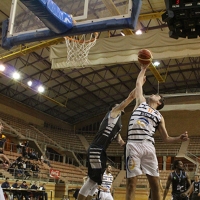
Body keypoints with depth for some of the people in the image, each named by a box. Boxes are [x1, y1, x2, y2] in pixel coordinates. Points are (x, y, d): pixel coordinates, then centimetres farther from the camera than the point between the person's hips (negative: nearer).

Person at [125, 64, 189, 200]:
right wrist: (144, 69, 37)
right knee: (131, 182, -4)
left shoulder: (159, 116, 20)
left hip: (148, 146, 2)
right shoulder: (141, 103, 21)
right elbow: (139, 83, 27)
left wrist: (179, 138, 1)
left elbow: (166, 138, 18)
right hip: (133, 145, -1)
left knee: (155, 184, 1)